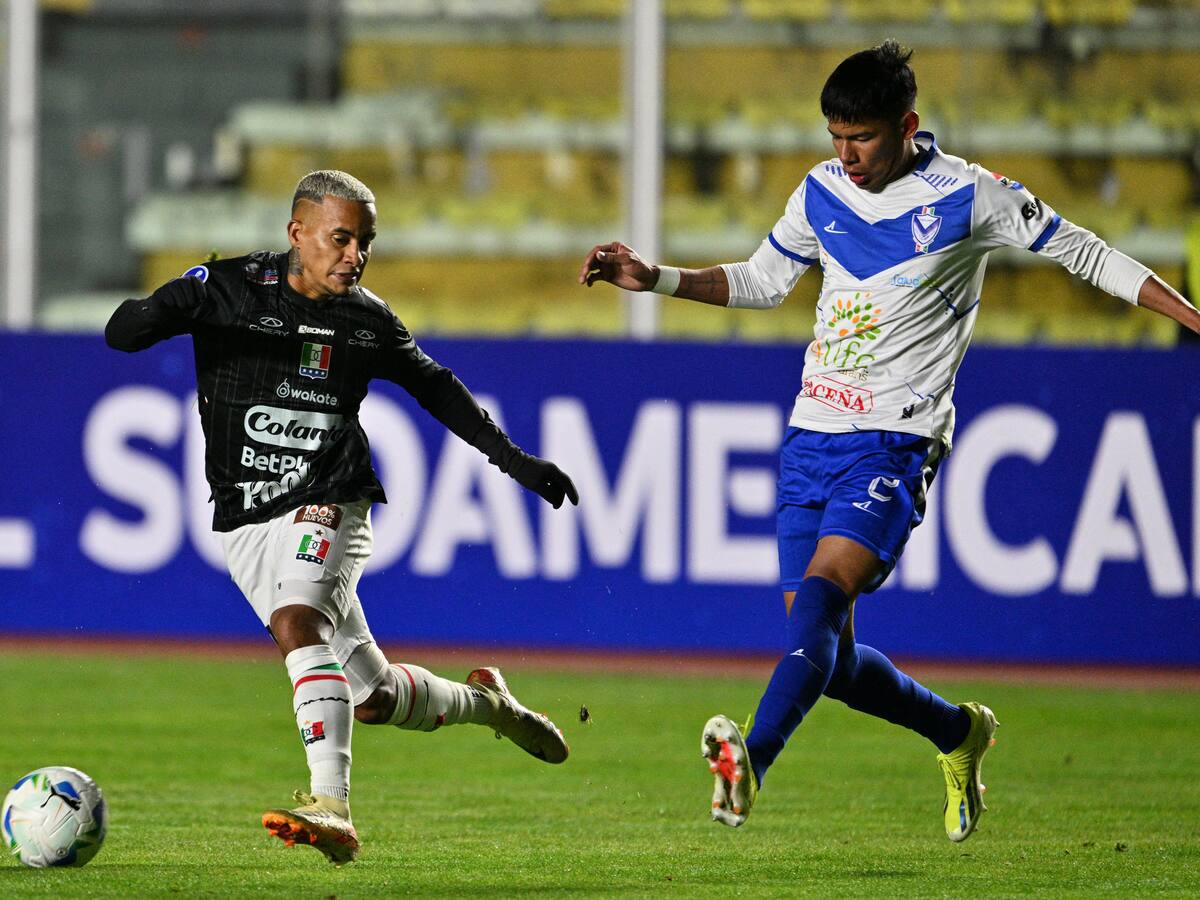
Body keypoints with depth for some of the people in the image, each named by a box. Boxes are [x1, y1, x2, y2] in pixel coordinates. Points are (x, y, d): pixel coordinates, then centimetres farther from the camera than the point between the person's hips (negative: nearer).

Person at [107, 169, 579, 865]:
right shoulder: (228, 288, -5)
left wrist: (516, 461, 18)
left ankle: (331, 809, -42)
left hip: (328, 507, -1)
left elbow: (436, 388, 19)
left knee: (296, 621, -33)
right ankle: (486, 703, 35)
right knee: (373, 698, 5)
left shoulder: (368, 319, 3)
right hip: (247, 522, 1)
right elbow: (120, 334, -12)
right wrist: (167, 312, -36)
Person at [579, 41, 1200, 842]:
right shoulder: (822, 192, 9)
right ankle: (959, 734, 29)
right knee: (828, 656, 3)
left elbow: (1085, 254, 2)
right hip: (812, 435, 6)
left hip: (895, 440, -6)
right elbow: (762, 281, 24)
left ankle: (749, 763, -42)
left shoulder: (968, 196, -5)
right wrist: (655, 279, 14)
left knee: (821, 594, -27)